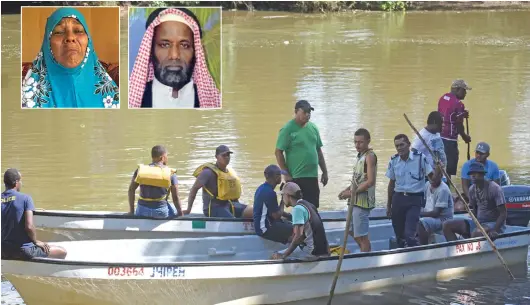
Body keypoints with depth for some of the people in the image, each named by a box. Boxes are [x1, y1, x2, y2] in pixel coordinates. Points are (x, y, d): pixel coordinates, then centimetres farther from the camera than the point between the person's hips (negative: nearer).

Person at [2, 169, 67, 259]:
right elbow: (29, 226, -21)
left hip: (4, 252, 6)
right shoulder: (25, 198, -11)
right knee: (62, 252, 10)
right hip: (24, 251, -6)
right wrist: (36, 241, -3)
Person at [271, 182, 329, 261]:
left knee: (276, 256, -4)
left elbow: (298, 235, -20)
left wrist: (284, 256, -15)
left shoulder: (298, 208, -13)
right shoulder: (309, 205, 15)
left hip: (312, 252, -9)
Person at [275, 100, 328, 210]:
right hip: (296, 178, -6)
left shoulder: (313, 128, 11)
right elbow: (278, 152, -9)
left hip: (313, 177, 6)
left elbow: (319, 151, 19)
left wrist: (325, 172, 16)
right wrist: (286, 174, -12)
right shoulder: (288, 129, -8)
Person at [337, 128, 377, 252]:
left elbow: (370, 181, -20)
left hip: (362, 201, -10)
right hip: (355, 200, 10)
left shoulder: (370, 156, -12)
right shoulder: (360, 156, 14)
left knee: (362, 236, -7)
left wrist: (351, 193, -16)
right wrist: (348, 189, 9)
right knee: (353, 232, 19)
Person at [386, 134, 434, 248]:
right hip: (398, 199, 4)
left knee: (409, 234, -17)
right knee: (399, 236, 9)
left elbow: (432, 177, 0)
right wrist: (389, 205, 18)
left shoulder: (420, 158, -7)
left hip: (415, 200, -4)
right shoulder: (394, 161, 5)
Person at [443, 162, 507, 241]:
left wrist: (495, 230, -30)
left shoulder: (494, 188, -16)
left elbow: (503, 213, -18)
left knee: (476, 233, -40)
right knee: (447, 226, -5)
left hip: (494, 223, -8)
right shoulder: (472, 189, 6)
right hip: (478, 222, 8)